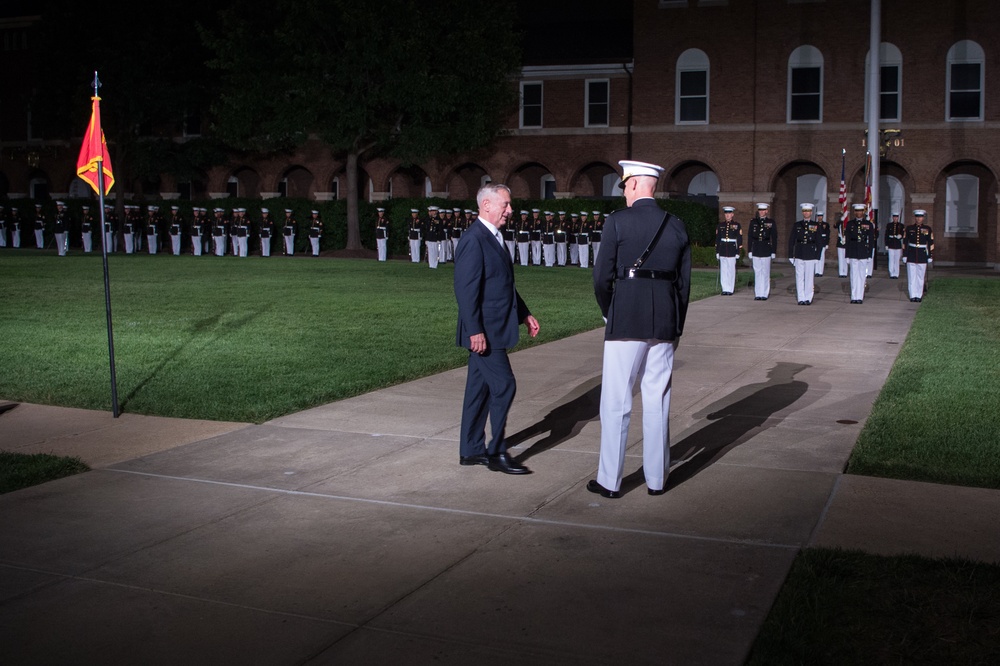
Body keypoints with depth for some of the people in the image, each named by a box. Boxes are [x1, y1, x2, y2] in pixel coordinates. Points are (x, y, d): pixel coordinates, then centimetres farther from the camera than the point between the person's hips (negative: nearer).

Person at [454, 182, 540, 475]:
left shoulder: (495, 237, 15)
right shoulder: (473, 239, -15)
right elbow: (465, 289, -21)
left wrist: (524, 314, 20)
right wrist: (475, 331, -24)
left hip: (493, 329, 10)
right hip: (483, 331, -10)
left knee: (480, 389, 14)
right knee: (504, 385, -8)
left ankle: (471, 450, 22)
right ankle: (497, 453, 2)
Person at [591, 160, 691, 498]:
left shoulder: (617, 222, -8)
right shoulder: (676, 226, 6)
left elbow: (602, 277, -9)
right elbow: (684, 282, 9)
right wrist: (676, 327, 17)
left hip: (625, 323, -4)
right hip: (664, 326, 4)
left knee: (616, 402, 3)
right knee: (658, 401, 11)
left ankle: (610, 480, 9)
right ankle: (656, 478, 18)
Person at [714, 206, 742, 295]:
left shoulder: (737, 225, 1)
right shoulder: (720, 225, 9)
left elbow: (739, 239, 0)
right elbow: (717, 239, 11)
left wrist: (738, 252, -5)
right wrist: (717, 251, 6)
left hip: (732, 251, -3)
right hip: (722, 251, 3)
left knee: (731, 270, 0)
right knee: (723, 270, 2)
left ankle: (730, 289, 5)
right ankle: (725, 289, 6)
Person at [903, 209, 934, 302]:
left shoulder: (928, 229, 2)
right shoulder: (909, 228, 2)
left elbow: (931, 243, 4)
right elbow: (905, 242, 4)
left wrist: (930, 256, 1)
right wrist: (904, 256, 0)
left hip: (922, 256, 0)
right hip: (911, 256, 0)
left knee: (920, 276, 6)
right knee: (911, 276, 0)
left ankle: (919, 295, 14)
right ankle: (913, 295, 6)